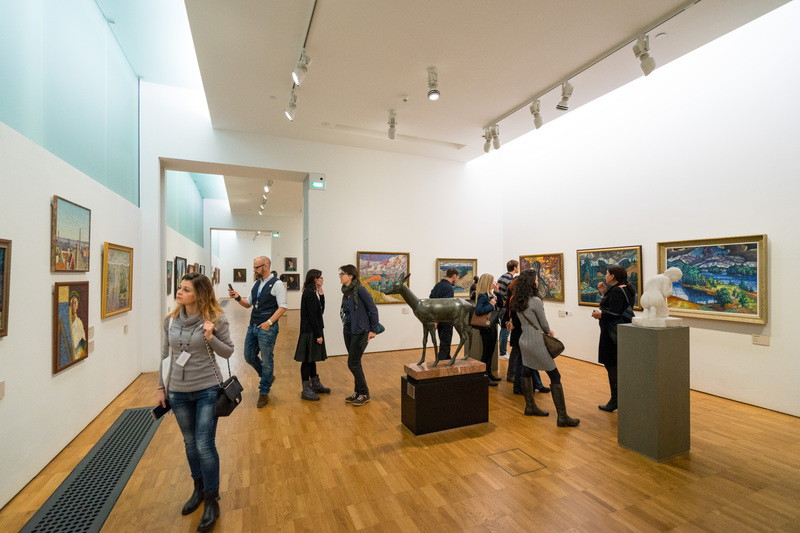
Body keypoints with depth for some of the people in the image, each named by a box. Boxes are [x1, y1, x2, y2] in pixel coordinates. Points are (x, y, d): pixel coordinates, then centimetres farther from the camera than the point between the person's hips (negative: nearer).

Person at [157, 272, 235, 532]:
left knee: (204, 446, -2)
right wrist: (161, 387, 9)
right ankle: (199, 489, 42)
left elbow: (228, 352, -7)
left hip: (207, 390, -4)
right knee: (190, 443, 19)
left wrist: (211, 338, -24)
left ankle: (212, 501, 20)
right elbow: (165, 355, 8)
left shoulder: (215, 319, -13)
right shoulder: (171, 320, -1)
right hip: (178, 392, 5)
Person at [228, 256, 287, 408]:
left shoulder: (277, 284, -10)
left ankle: (264, 393, 19)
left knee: (267, 361, 3)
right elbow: (248, 304, 19)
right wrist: (238, 298, 1)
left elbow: (283, 307, -15)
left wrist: (269, 322, -22)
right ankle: (268, 376, 37)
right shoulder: (256, 284, 13)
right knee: (249, 356, 13)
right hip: (253, 326, 8)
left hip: (267, 328, -8)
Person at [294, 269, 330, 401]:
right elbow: (312, 316, -20)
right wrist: (318, 335, -18)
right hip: (310, 332, -10)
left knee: (311, 358, 18)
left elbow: (321, 311, 14)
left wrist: (321, 296, 4)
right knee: (307, 359, -1)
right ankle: (306, 390, 9)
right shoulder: (309, 294, -17)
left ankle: (316, 385, 30)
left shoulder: (312, 293, 12)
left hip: (312, 331, 10)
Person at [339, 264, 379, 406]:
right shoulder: (346, 292, 8)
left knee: (353, 364, -4)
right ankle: (358, 392, 29)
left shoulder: (360, 290, -16)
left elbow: (373, 309, -15)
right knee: (355, 363, 15)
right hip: (348, 331, 8)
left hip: (360, 332, -8)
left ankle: (364, 393, 14)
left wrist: (373, 330, -12)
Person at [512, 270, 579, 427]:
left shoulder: (517, 302, 5)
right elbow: (544, 324, -9)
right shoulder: (535, 301, -18)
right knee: (555, 377, 1)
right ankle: (562, 417, 5)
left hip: (524, 341, 8)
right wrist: (549, 332, 14)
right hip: (536, 343, -8)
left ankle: (530, 406, 30)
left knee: (527, 371, 18)